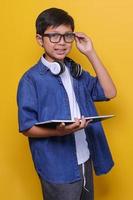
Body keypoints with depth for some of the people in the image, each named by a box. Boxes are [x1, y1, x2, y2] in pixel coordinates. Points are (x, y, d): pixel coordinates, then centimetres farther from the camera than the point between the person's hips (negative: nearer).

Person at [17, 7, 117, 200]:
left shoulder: (75, 71, 7)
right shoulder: (31, 79, -13)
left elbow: (109, 92, -1)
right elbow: (27, 128, -12)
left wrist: (91, 54, -4)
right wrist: (58, 131, -30)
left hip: (85, 161, 6)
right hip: (58, 168, -6)